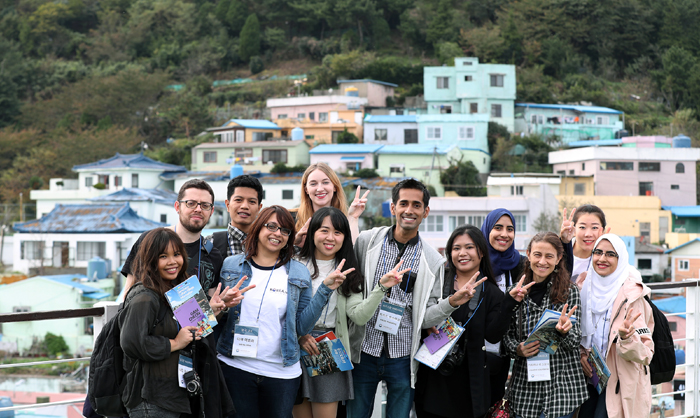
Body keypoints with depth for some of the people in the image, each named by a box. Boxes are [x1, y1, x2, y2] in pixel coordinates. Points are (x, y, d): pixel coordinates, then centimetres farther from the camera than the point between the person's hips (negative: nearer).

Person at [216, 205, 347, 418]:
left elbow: (302, 327, 2)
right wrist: (223, 305, -12)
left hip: (282, 371, 1)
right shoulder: (231, 265, 4)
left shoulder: (298, 273, 5)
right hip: (235, 367, 0)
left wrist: (325, 289, -6)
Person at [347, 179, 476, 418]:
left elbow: (425, 319, 0)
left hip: (402, 357, 1)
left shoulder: (433, 261, 2)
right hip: (364, 353, 0)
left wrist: (452, 303, -16)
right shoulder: (366, 241, 0)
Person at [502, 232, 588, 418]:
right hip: (525, 385, 2)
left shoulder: (570, 292, 0)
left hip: (560, 386, -2)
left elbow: (574, 342, -3)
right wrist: (517, 349, -9)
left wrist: (564, 331, -25)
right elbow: (507, 335, 12)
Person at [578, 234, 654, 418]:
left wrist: (626, 336, -36)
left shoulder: (631, 294, -13)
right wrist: (581, 353, -1)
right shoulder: (587, 285, 3)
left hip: (619, 381, -5)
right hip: (590, 374, 5)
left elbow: (644, 354, -16)